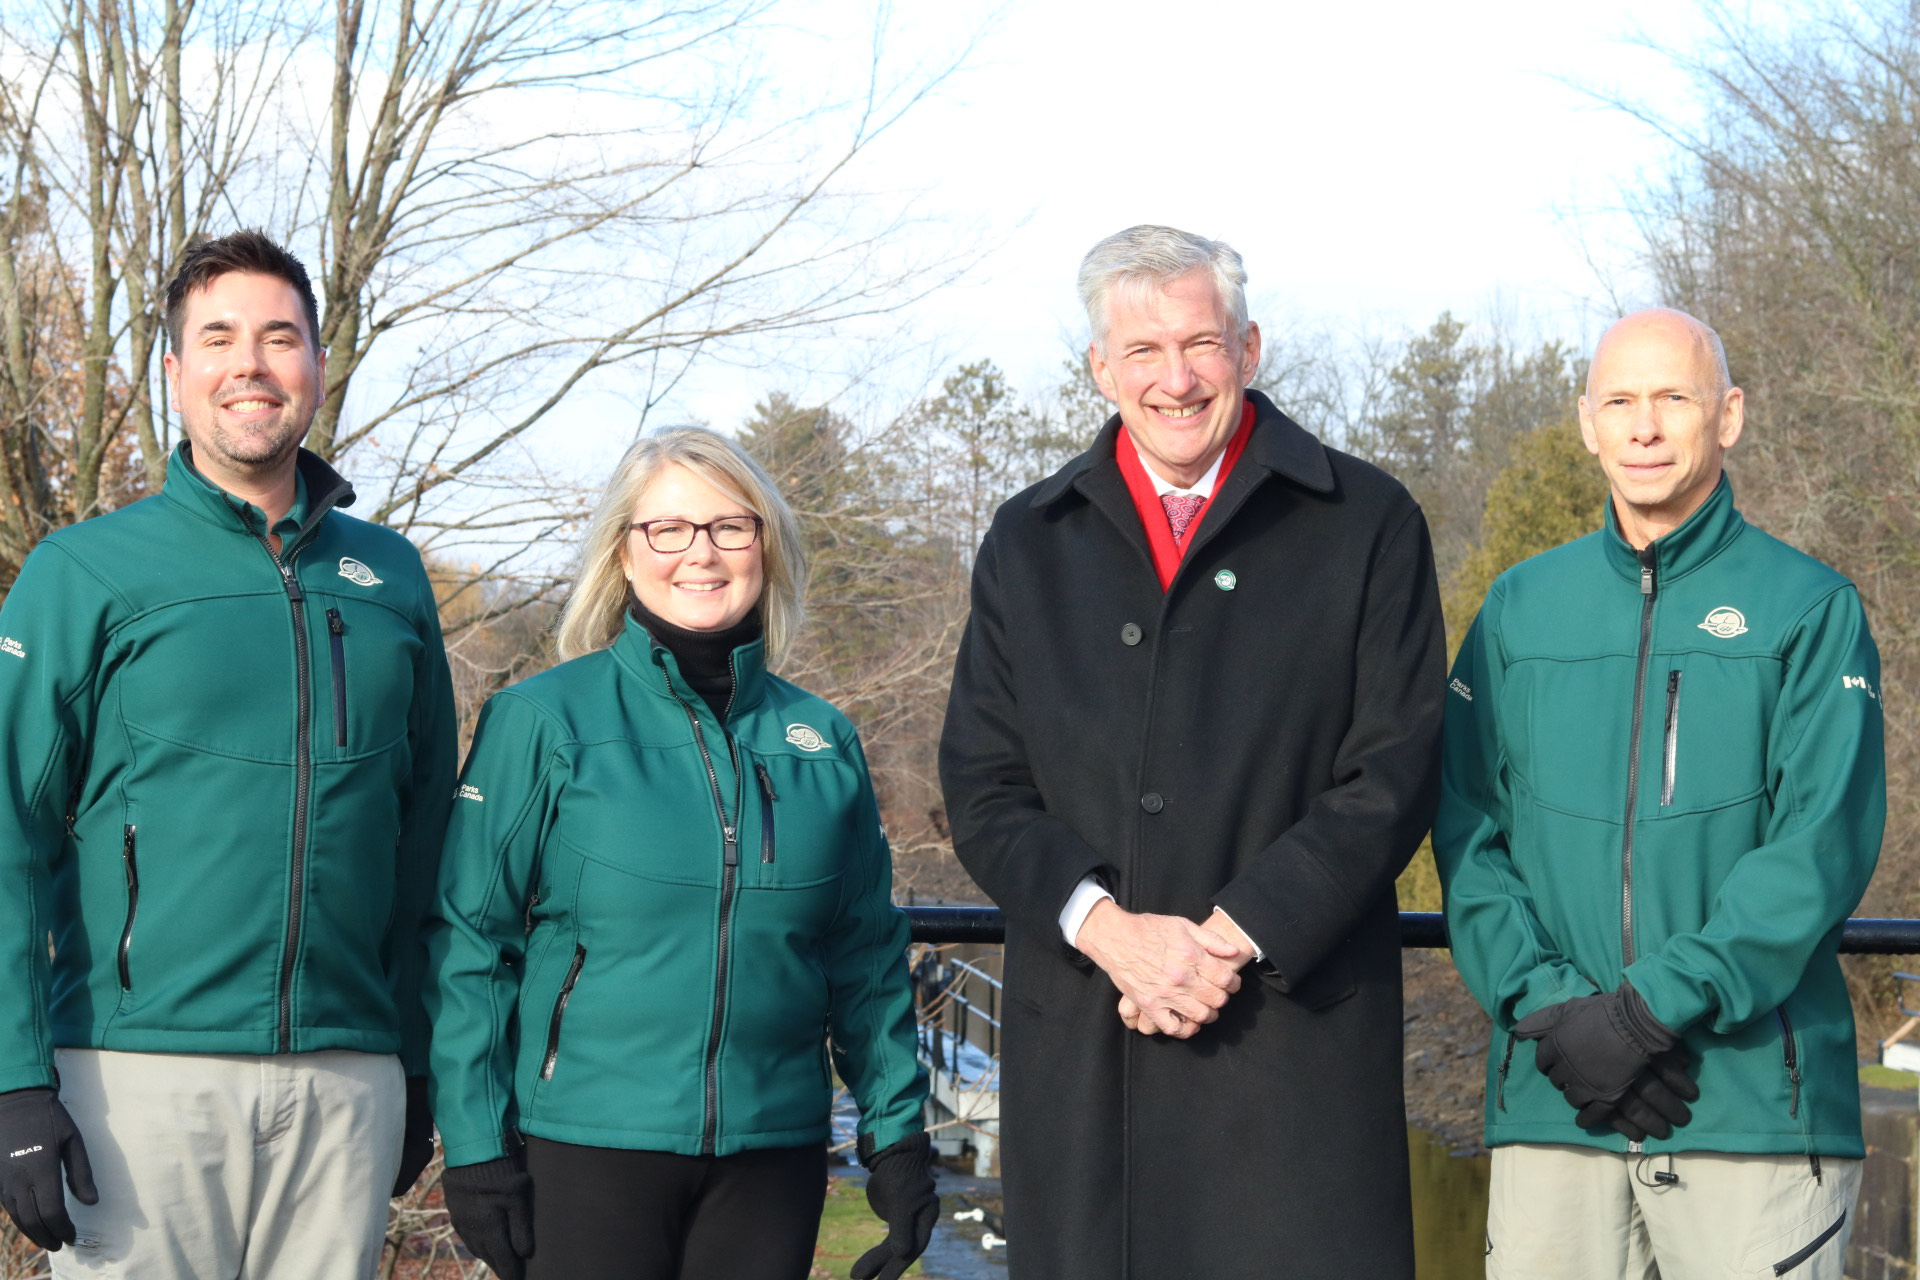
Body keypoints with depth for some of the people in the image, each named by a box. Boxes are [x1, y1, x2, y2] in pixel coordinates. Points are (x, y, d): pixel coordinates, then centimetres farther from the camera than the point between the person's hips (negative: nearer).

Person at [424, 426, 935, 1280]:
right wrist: (475, 1146, -7)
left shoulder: (822, 740, 9)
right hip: (586, 1149, -3)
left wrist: (896, 1134, 9)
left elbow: (868, 960, 14)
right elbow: (468, 940, -3)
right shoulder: (545, 720, -1)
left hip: (772, 1153, 3)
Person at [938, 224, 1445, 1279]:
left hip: (1296, 1034, -2)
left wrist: (1231, 938, -11)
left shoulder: (1367, 525, 5)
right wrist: (1104, 926, -9)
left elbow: (1393, 776, -1)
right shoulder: (1029, 542, 14)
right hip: (1077, 1048, 3)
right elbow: (980, 789, 8)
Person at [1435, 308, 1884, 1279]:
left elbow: (1823, 845, -6)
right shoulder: (1519, 607, 13)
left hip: (1755, 1099, -2)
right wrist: (1550, 1004, -9)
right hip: (1552, 1102, 2)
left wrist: (1657, 1006, -15)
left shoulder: (1809, 607, 3)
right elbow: (1467, 832, 7)